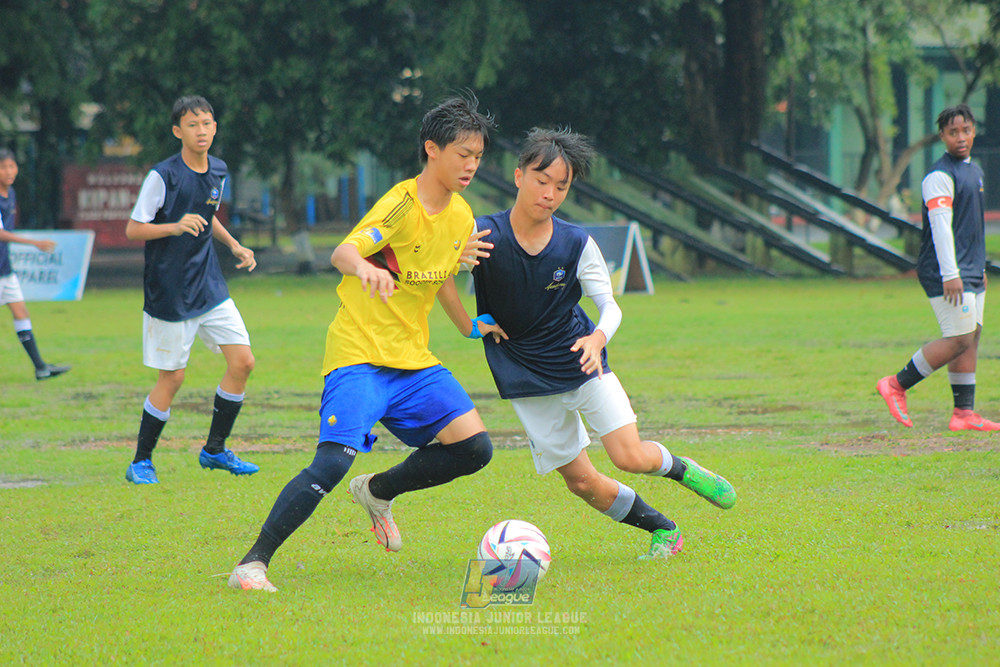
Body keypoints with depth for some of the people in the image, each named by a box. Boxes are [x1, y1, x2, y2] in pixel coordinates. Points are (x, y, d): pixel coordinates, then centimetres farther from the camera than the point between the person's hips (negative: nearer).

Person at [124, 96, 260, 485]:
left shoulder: (218, 172, 7)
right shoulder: (163, 176, -14)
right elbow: (133, 229, -12)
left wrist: (234, 246, 12)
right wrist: (176, 227, -27)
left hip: (210, 288, 7)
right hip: (169, 293, -7)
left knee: (242, 362, -1)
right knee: (172, 378, -3)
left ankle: (215, 450, 15)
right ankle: (141, 462, 12)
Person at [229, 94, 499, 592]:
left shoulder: (461, 217, 9)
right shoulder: (401, 204, -14)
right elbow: (341, 252, -28)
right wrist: (364, 267, -48)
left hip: (413, 361, 7)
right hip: (360, 353, -7)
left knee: (474, 447, -6)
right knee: (334, 462, -23)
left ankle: (378, 492, 18)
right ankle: (252, 563, -15)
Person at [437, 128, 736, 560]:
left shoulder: (577, 245, -10)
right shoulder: (483, 235, -16)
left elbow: (609, 305, -4)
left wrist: (598, 338, -26)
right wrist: (470, 326, -10)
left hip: (581, 363, 0)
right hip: (527, 381, 0)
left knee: (631, 458, -12)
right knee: (581, 482, 0)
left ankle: (680, 469, 22)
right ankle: (663, 530, 21)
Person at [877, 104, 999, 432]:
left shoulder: (974, 170, 17)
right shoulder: (940, 176, -13)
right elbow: (940, 225, -20)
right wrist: (950, 275, -25)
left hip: (970, 272, 9)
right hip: (944, 273, -9)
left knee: (972, 337, 5)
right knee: (960, 339, -12)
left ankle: (964, 413, 6)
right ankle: (896, 385, -3)